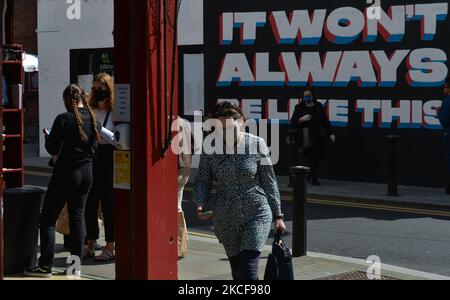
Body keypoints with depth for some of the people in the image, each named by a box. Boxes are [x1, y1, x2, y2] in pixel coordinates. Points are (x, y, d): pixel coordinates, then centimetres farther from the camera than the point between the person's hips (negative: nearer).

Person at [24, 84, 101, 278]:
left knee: (48, 218, 0)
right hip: (87, 172, 6)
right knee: (77, 216, 13)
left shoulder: (63, 119, -15)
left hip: (66, 173, -6)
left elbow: (52, 149, -10)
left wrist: (47, 137, 8)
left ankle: (45, 266, -2)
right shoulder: (94, 120, 3)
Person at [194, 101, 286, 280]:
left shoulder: (256, 144, -6)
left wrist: (277, 215, 4)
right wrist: (201, 204, -15)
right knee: (237, 272, 12)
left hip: (257, 213, -3)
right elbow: (202, 180, 5)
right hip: (226, 218, 3)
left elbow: (269, 182, 1)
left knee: (248, 271, -15)